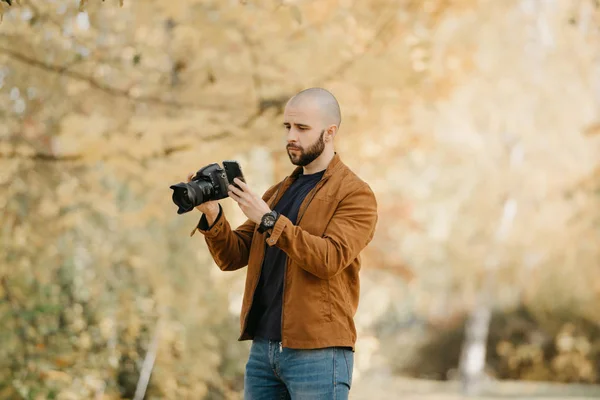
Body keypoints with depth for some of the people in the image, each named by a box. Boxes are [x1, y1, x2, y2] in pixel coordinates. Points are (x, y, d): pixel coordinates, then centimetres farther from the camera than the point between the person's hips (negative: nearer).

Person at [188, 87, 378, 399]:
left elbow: (330, 259, -18)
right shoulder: (278, 193, 18)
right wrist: (212, 215, -7)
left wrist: (268, 220, -22)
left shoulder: (355, 194, -3)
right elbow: (233, 257, 12)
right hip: (262, 349, 6)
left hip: (317, 353, -6)